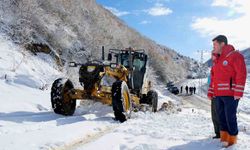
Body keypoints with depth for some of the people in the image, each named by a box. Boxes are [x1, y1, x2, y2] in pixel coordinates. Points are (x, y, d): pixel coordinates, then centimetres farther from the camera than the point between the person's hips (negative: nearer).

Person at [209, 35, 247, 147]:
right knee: (221, 117, 11)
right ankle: (224, 138, 21)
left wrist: (238, 93, -17)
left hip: (230, 94, -8)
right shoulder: (218, 60, 18)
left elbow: (241, 74, -13)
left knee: (230, 118, -2)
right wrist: (212, 92, 14)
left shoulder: (235, 55, -6)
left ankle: (232, 140, 11)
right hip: (218, 95, 8)